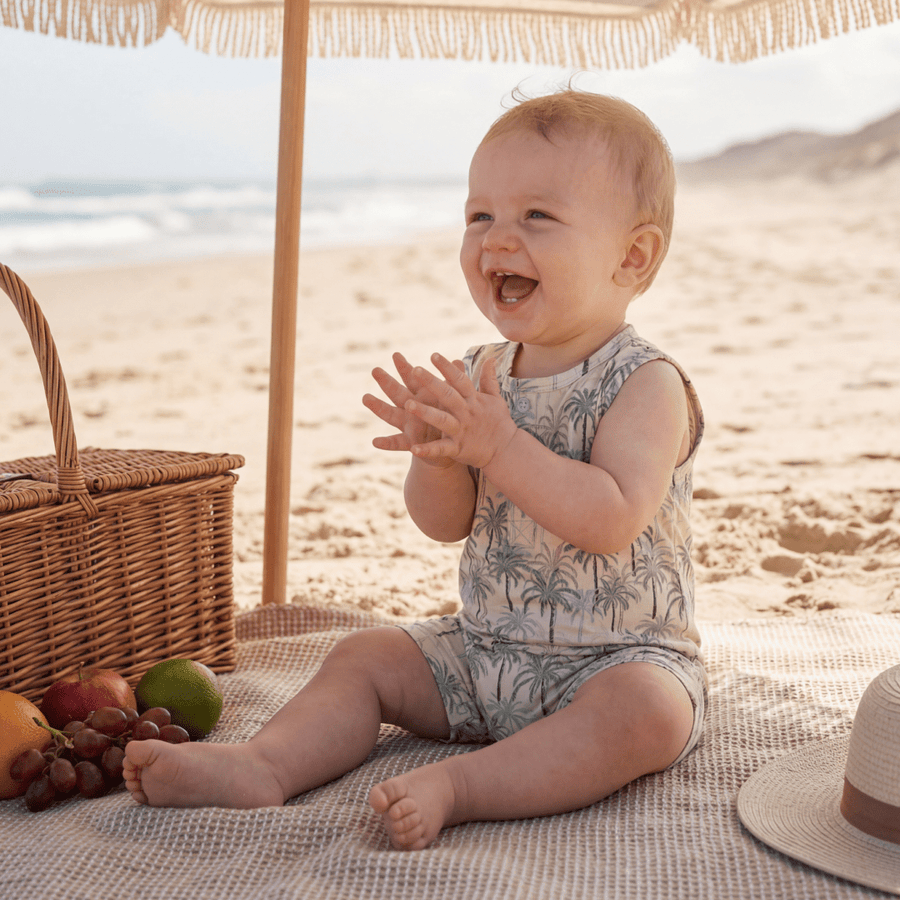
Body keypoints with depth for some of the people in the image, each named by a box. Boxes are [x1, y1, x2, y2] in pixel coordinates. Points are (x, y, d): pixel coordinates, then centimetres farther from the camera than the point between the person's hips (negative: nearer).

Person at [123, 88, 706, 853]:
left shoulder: (645, 384, -16)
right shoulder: (481, 375, 2)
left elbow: (612, 520, -29)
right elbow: (445, 524, 1)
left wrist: (499, 445, -32)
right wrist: (438, 455, -21)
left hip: (623, 656, -6)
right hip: (485, 648, 6)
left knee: (648, 711, -34)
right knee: (366, 656, 1)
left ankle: (457, 787, -37)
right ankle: (264, 766, -13)